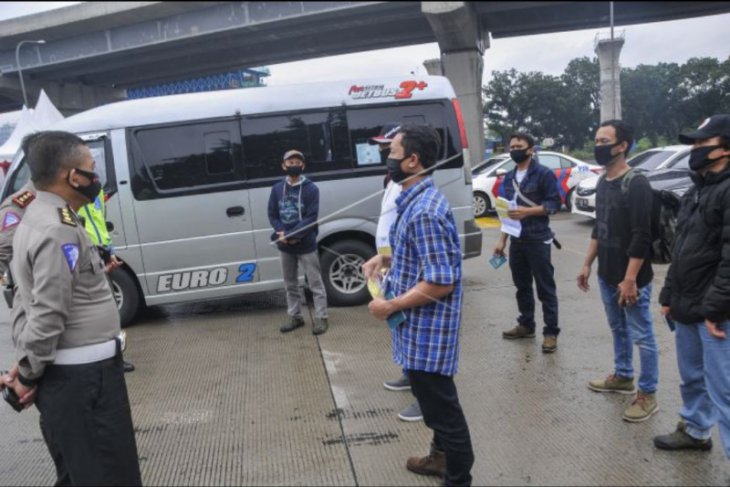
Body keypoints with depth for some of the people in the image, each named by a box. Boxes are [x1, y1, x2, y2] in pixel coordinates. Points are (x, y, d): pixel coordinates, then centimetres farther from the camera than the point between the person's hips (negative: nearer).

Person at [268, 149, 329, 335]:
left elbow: (311, 218, -14)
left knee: (315, 284, 2)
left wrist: (291, 235, -21)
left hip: (306, 245, -4)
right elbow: (272, 215, 4)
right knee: (290, 285, 15)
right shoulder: (277, 189, 4)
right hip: (285, 246, 5)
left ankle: (321, 318, 11)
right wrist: (282, 234, -13)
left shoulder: (311, 189, -8)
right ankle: (295, 317, 28)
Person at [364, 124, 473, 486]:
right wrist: (385, 259, 6)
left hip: (427, 329, -10)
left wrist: (389, 306, -18)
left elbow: (440, 282, -26)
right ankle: (443, 456, 45)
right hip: (421, 327, 10)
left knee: (439, 402, 6)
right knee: (432, 395, 25)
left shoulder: (425, 212, -24)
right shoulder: (414, 200, 7)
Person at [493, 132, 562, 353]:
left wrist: (528, 211, -23)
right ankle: (526, 325, 26)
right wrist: (502, 240, 14)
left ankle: (551, 332, 5)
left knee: (545, 287, -1)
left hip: (538, 239, -7)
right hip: (516, 240, 7)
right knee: (522, 285, 14)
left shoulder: (543, 174, -7)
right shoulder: (509, 177, 14)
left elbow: (554, 204, -11)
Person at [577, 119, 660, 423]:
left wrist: (630, 279, -22)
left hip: (631, 278, -8)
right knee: (618, 330, 21)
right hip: (607, 275, 8)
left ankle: (647, 394, 14)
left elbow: (641, 237, -20)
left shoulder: (636, 185, -16)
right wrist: (588, 264, 17)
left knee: (641, 336, 3)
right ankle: (622, 377, 37)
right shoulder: (603, 184, 10)